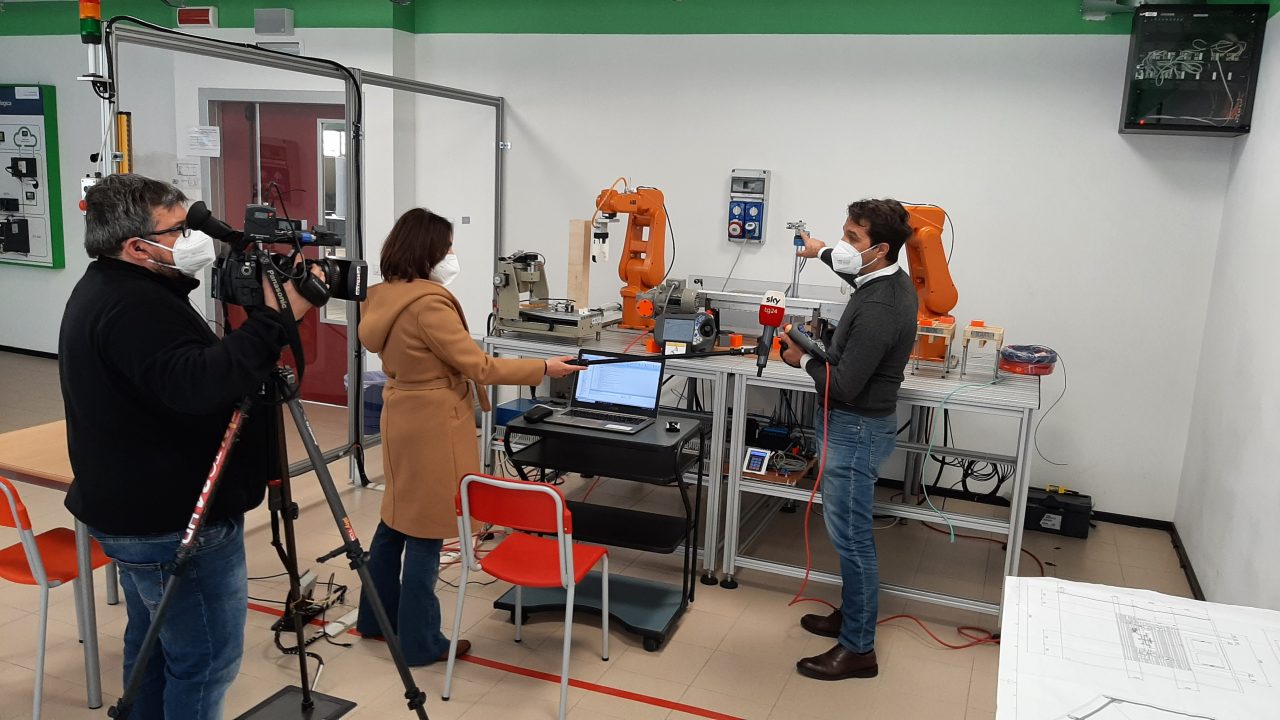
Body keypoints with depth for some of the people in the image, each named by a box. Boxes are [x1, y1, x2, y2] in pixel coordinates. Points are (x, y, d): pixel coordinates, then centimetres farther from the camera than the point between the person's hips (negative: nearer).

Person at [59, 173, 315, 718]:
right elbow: (197, 385, -38)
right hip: (176, 523, -11)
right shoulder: (135, 306, -24)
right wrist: (275, 318, -35)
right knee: (206, 660, 0)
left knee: (154, 643, 22)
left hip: (137, 510, 11)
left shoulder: (104, 290, 10)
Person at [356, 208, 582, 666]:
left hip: (403, 418, 9)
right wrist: (544, 369, -13)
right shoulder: (428, 303, -22)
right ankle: (420, 642, 13)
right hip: (433, 425, -9)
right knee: (426, 531, 1)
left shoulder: (383, 296, 6)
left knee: (398, 519, 20)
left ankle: (376, 618, 34)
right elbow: (478, 367, -19)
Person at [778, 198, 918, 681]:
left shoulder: (878, 310, -27)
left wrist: (803, 360, -9)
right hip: (852, 423, 10)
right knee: (849, 531, 20)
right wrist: (822, 252, 38)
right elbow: (858, 274, 31)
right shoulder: (892, 280, 4)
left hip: (855, 429, -10)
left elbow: (843, 385, -26)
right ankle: (851, 614, 36)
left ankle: (858, 649, 11)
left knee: (850, 536, -1)